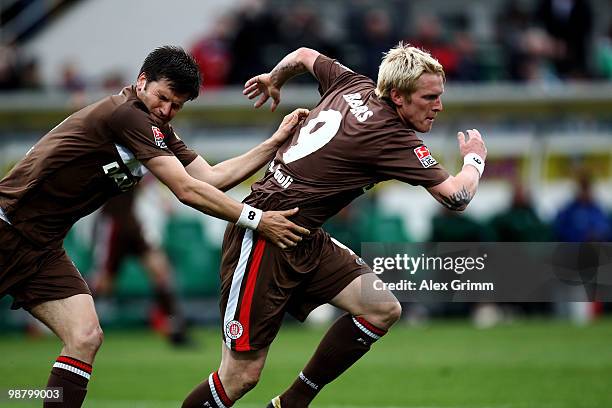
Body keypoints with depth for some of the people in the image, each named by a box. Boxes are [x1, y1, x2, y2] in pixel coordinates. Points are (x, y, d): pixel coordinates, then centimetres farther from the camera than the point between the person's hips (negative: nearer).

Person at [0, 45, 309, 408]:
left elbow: (211, 176, 7)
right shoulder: (127, 115, -20)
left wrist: (276, 143, 2)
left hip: (43, 247, 9)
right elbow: (187, 190, -21)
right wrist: (255, 219, -20)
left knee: (86, 339, -6)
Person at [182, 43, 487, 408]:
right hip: (264, 238, -10)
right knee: (241, 376, -10)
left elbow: (304, 56, 24)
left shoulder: (355, 86, 6)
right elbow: (456, 197, -17)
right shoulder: (394, 138, -18)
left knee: (384, 309, -3)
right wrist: (475, 159, 4)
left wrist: (273, 80, 45)